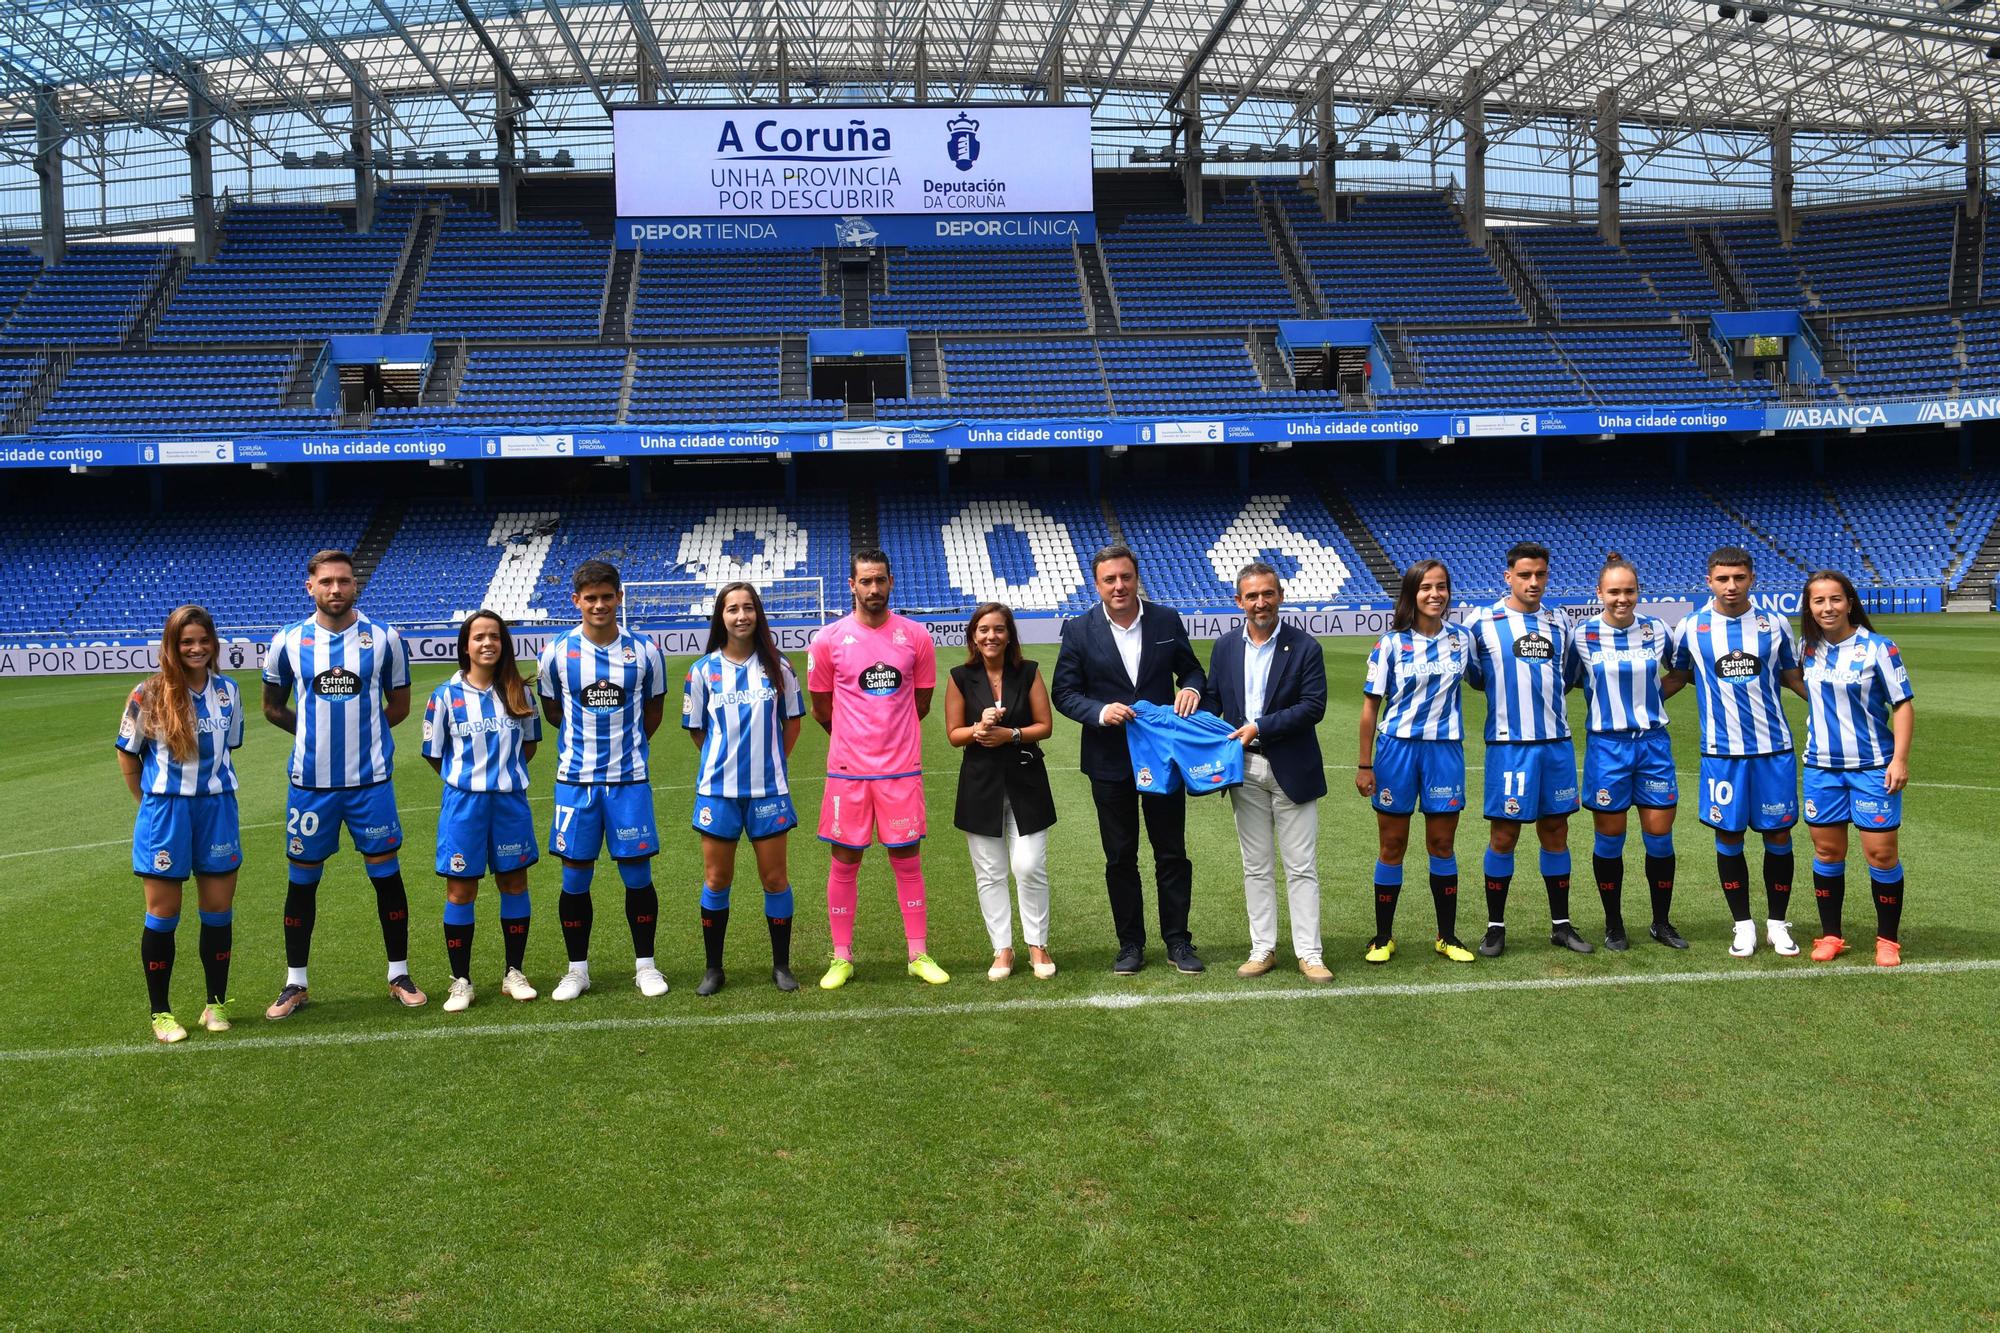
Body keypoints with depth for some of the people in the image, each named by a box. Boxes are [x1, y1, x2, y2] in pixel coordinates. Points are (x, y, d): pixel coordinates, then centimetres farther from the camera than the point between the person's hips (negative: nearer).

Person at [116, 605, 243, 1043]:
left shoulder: (228, 691, 4)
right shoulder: (149, 694, -7)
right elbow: (128, 756, 2)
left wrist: (210, 784, 10)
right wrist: (151, 803, 3)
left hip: (217, 807, 3)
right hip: (165, 810, -3)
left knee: (219, 911, 7)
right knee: (162, 914, 4)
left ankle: (216, 1004, 20)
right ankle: (161, 1013, 15)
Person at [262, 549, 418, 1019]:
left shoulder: (384, 639, -1)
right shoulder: (288, 642, 0)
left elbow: (399, 705, 9)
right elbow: (273, 707, 12)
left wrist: (361, 732, 3)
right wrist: (316, 732, 6)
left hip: (371, 780, -1)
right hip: (310, 782, 1)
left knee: (386, 873, 5)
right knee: (303, 879, 8)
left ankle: (399, 975, 18)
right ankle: (295, 984, 20)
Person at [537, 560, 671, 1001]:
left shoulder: (644, 651, -1)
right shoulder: (557, 652, -2)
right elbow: (552, 710, 12)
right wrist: (585, 740, 11)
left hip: (629, 779, 0)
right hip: (575, 780, 0)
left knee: (638, 874, 3)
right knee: (575, 877, 5)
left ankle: (644, 963, 17)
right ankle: (577, 968, 19)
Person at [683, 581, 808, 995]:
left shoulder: (777, 666, 1)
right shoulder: (703, 670, 0)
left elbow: (792, 720, 12)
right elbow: (697, 730, 8)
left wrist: (773, 762, 8)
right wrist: (725, 761, 7)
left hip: (769, 788, 0)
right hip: (718, 789, 0)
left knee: (775, 878, 5)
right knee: (716, 879, 6)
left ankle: (781, 964, 18)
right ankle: (713, 968, 18)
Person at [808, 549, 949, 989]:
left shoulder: (915, 636, 1)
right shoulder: (828, 640, -2)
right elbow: (821, 708, 8)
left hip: (902, 769, 1)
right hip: (848, 770, -1)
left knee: (908, 861, 6)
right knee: (844, 862, 5)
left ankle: (919, 955, 15)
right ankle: (842, 959, 16)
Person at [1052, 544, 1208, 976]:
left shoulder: (1166, 620, -1)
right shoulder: (1080, 631, -5)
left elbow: (1192, 669, 9)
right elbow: (1064, 693, -3)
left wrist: (1191, 688, -14)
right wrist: (1100, 712, -21)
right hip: (1110, 761, 0)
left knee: (1172, 853, 8)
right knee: (1120, 858, 10)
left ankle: (1178, 941, 20)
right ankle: (1130, 943, 21)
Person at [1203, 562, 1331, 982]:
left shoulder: (1305, 647, -5)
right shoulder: (1225, 648, 7)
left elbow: (1313, 706, -12)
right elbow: (1211, 700, 10)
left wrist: (1260, 727, -17)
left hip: (1292, 770, -3)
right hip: (1244, 770, 4)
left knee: (1301, 867, 2)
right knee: (1256, 867, 10)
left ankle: (1308, 953, 8)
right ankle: (1263, 950, 18)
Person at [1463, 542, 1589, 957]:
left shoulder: (1559, 624, 9)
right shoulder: (1482, 622, -4)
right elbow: (1470, 675, 6)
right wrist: (1502, 691, 7)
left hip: (1557, 741, 4)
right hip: (1509, 744, -4)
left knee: (1556, 830, 10)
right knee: (1504, 834, 0)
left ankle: (1560, 925, 20)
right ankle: (1495, 927, 11)